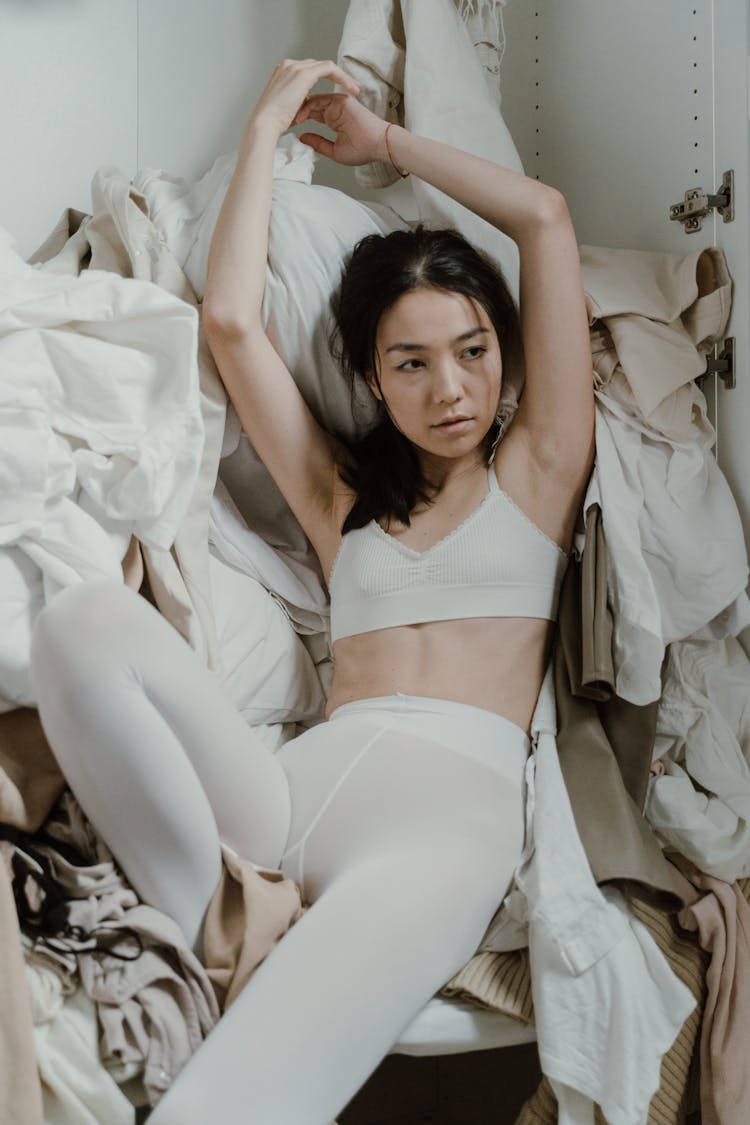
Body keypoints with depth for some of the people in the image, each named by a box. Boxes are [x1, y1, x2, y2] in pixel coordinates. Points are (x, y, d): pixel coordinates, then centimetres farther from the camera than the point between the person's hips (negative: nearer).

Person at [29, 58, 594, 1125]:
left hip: (450, 805, -4)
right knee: (89, 618, -26)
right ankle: (207, 937, -21)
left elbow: (546, 217, 14)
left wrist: (383, 138, 25)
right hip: (295, 786, 4)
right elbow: (230, 320, 16)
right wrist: (267, 125, 24)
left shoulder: (537, 467, 19)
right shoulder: (343, 495, 26)